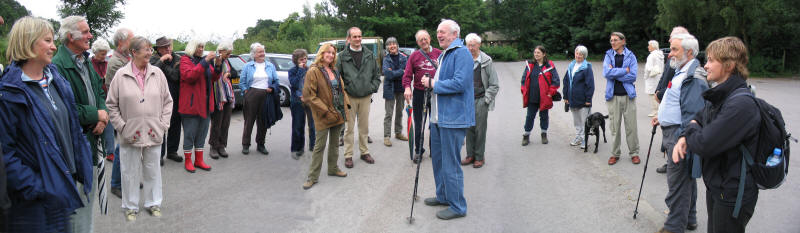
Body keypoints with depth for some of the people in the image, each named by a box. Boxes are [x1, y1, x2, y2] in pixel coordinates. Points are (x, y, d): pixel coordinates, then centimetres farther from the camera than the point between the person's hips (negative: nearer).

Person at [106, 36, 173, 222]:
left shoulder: (157, 73, 2)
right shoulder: (121, 75, -5)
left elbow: (167, 102, 7)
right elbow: (112, 105, 0)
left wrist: (163, 125, 0)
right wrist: (122, 127, -6)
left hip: (154, 134, 2)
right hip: (130, 135, -2)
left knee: (153, 171, 13)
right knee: (130, 172, 9)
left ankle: (153, 203, 30)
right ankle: (131, 207, 25)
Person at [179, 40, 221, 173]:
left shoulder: (204, 61, 15)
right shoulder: (185, 60, -5)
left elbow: (214, 78, 14)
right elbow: (189, 76, -23)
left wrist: (217, 66, -5)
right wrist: (205, 62, -26)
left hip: (205, 104, 7)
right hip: (191, 103, -7)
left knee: (202, 133, 12)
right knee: (190, 134, -1)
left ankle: (199, 160, 20)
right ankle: (188, 161, 10)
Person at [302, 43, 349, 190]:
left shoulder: (334, 71, 11)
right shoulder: (313, 72, -12)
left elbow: (341, 88, 19)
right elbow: (309, 96, -16)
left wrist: (345, 104, 2)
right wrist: (326, 111, -19)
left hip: (338, 114, 7)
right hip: (323, 117, -7)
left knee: (335, 143, 18)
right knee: (320, 146, -1)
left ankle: (333, 168, 33)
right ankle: (313, 176, 8)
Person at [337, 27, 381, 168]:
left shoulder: (369, 55, 6)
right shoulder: (342, 56, -4)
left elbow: (377, 73, 12)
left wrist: (373, 87, 2)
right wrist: (343, 90, -9)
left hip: (366, 97, 3)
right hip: (349, 97, -3)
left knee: (364, 126, 12)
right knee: (349, 127, 2)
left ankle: (364, 152, 25)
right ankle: (348, 155, 10)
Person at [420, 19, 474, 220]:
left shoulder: (461, 53, -14)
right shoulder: (443, 55, 18)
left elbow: (460, 83, -25)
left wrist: (433, 84, -16)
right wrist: (431, 82, 11)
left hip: (453, 119, -10)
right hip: (439, 117, 10)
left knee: (450, 164, -4)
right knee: (438, 159, 20)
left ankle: (457, 206, 7)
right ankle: (443, 196, 35)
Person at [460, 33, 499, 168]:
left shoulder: (486, 61, -2)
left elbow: (494, 85, 0)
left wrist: (486, 99, -6)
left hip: (481, 100, -3)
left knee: (480, 129, -2)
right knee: (469, 128, 6)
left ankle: (479, 157, 8)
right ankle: (470, 155, 16)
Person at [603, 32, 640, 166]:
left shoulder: (630, 56, 2)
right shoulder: (608, 56, 5)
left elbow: (633, 76, -9)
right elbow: (606, 73, -11)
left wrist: (614, 73, -10)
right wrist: (624, 71, -10)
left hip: (628, 95, -1)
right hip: (613, 96, 1)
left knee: (631, 126, 2)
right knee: (614, 126, 5)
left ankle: (634, 153, 14)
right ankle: (615, 153, 16)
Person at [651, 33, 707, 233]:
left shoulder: (693, 78, -20)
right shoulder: (682, 72, 14)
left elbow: (692, 114, -25)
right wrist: (663, 117, 19)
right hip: (675, 133, 11)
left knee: (677, 181, -3)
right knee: (686, 178, 21)